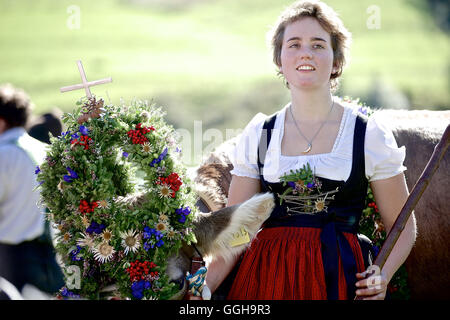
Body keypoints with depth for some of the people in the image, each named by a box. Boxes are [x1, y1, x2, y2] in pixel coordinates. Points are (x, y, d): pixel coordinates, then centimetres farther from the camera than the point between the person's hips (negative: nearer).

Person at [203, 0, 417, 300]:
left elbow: (402, 227, 6)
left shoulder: (370, 134, 2)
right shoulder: (258, 135, 7)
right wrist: (202, 289, -10)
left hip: (338, 280, -1)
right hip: (265, 282, 2)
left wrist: (383, 276, -12)